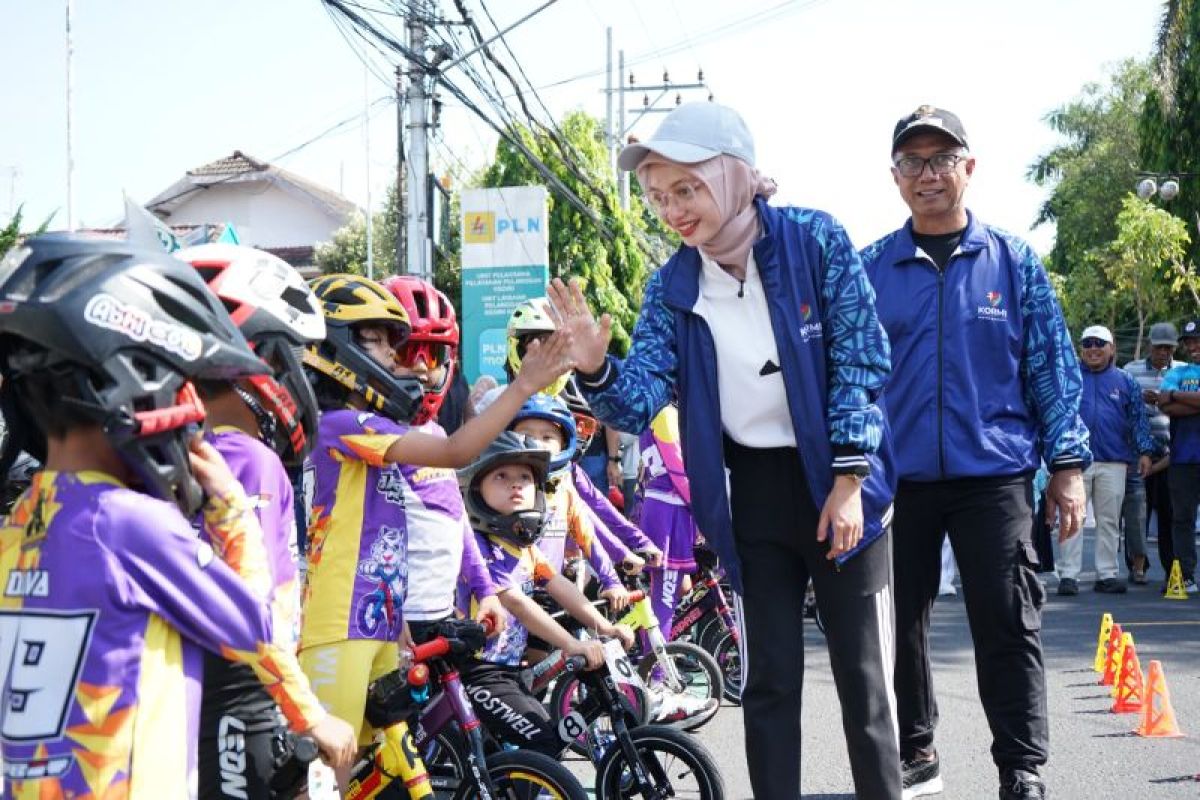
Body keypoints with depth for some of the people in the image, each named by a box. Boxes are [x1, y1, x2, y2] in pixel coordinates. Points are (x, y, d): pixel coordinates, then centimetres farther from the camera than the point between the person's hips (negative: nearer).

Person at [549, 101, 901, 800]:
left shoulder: (817, 241, -10)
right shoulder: (672, 288, 0)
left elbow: (861, 360, -10)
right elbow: (640, 402, -6)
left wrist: (849, 480, -14)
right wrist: (595, 370, -28)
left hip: (840, 484, -3)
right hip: (752, 494, 3)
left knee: (865, 677, 1)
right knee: (769, 679, 8)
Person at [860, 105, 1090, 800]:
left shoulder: (1013, 261, 4)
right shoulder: (872, 268, 6)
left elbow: (1052, 368, 5)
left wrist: (1068, 464, -1)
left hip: (995, 475, -2)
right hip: (898, 477, 2)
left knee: (1009, 626, -3)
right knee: (901, 623, 9)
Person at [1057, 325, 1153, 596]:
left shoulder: (1125, 381, 12)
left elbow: (1138, 418, 11)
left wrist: (1144, 452, 2)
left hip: (1113, 463, 2)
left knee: (1109, 521, 6)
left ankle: (1107, 574, 12)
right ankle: (1068, 575, -4)